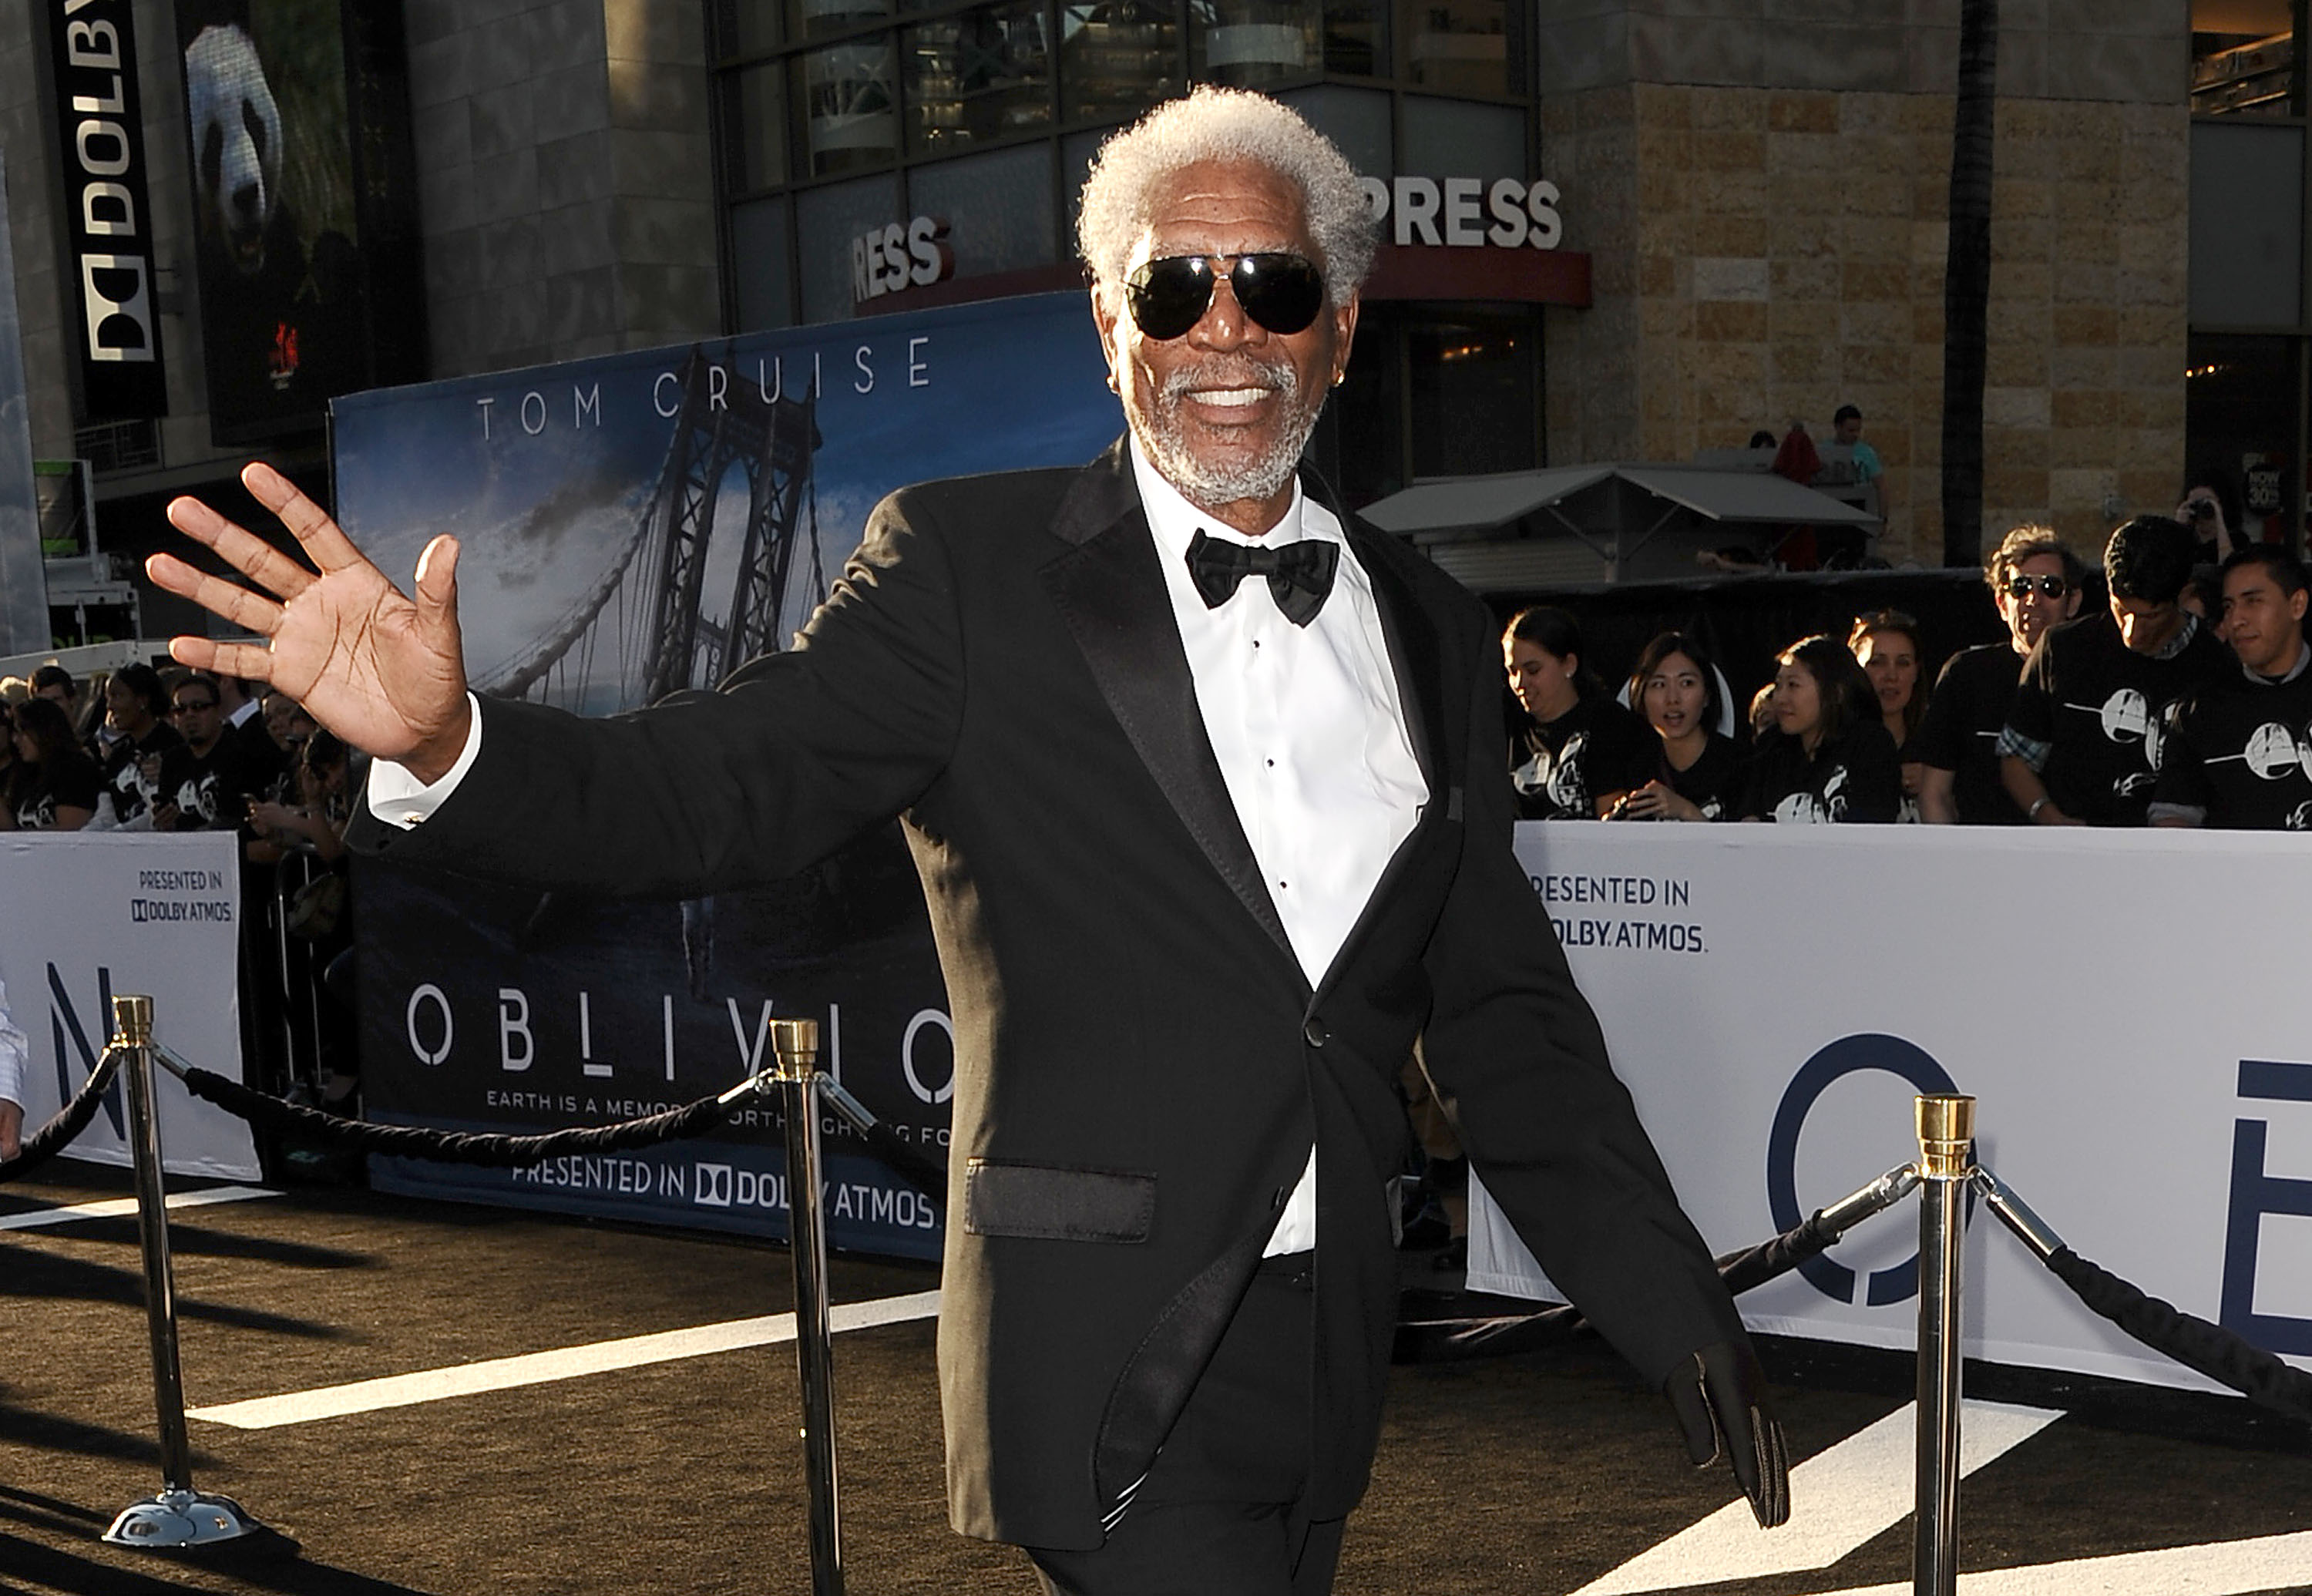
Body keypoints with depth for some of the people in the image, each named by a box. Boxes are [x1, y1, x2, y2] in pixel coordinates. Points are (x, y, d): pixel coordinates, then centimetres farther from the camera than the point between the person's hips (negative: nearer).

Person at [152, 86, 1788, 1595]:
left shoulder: (1430, 633, 8)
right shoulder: (970, 569, -6)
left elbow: (1505, 1015, 11)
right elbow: (724, 788, -14)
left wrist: (1678, 1310, 8)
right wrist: (443, 740, -33)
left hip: (1329, 1356, 6)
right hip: (1112, 1361, -5)